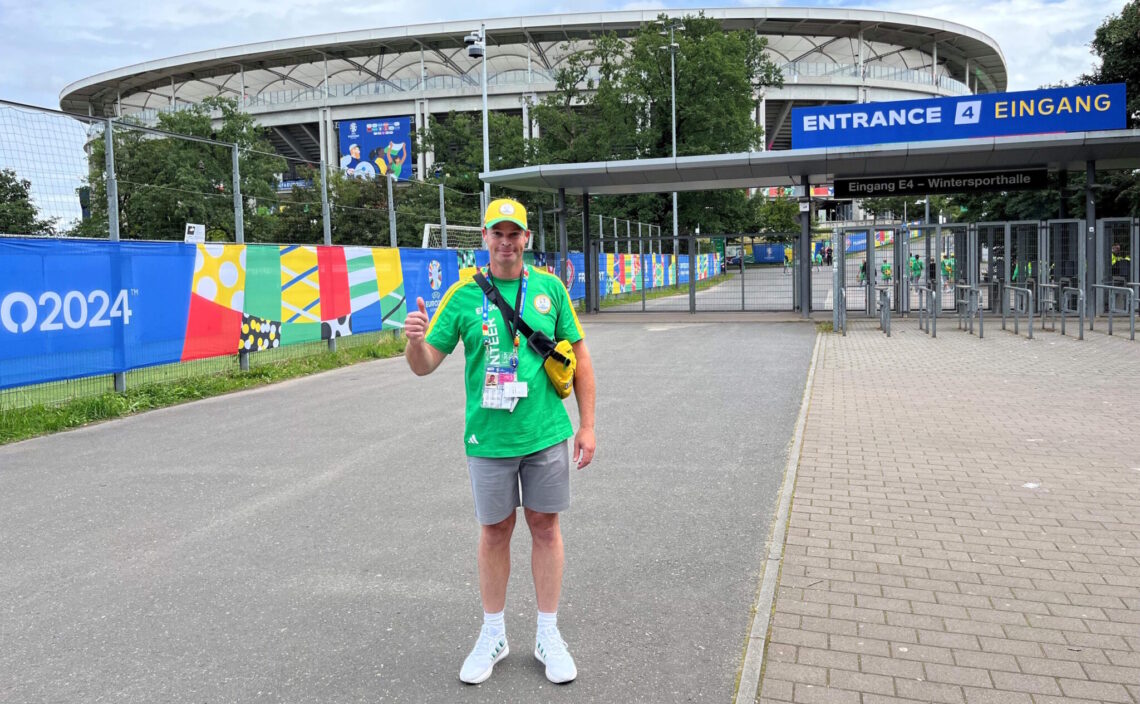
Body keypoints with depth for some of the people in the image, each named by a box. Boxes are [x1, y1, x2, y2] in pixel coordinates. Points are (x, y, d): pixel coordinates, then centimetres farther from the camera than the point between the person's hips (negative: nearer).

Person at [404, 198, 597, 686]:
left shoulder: (550, 288, 0)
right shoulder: (463, 295, -2)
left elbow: (579, 356, 5)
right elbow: (425, 365, -3)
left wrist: (587, 425, 2)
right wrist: (415, 340, -26)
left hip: (546, 434, 1)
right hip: (488, 439, 0)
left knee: (545, 526, 10)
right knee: (494, 532, 11)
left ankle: (548, 635, 26)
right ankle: (493, 634, 29)